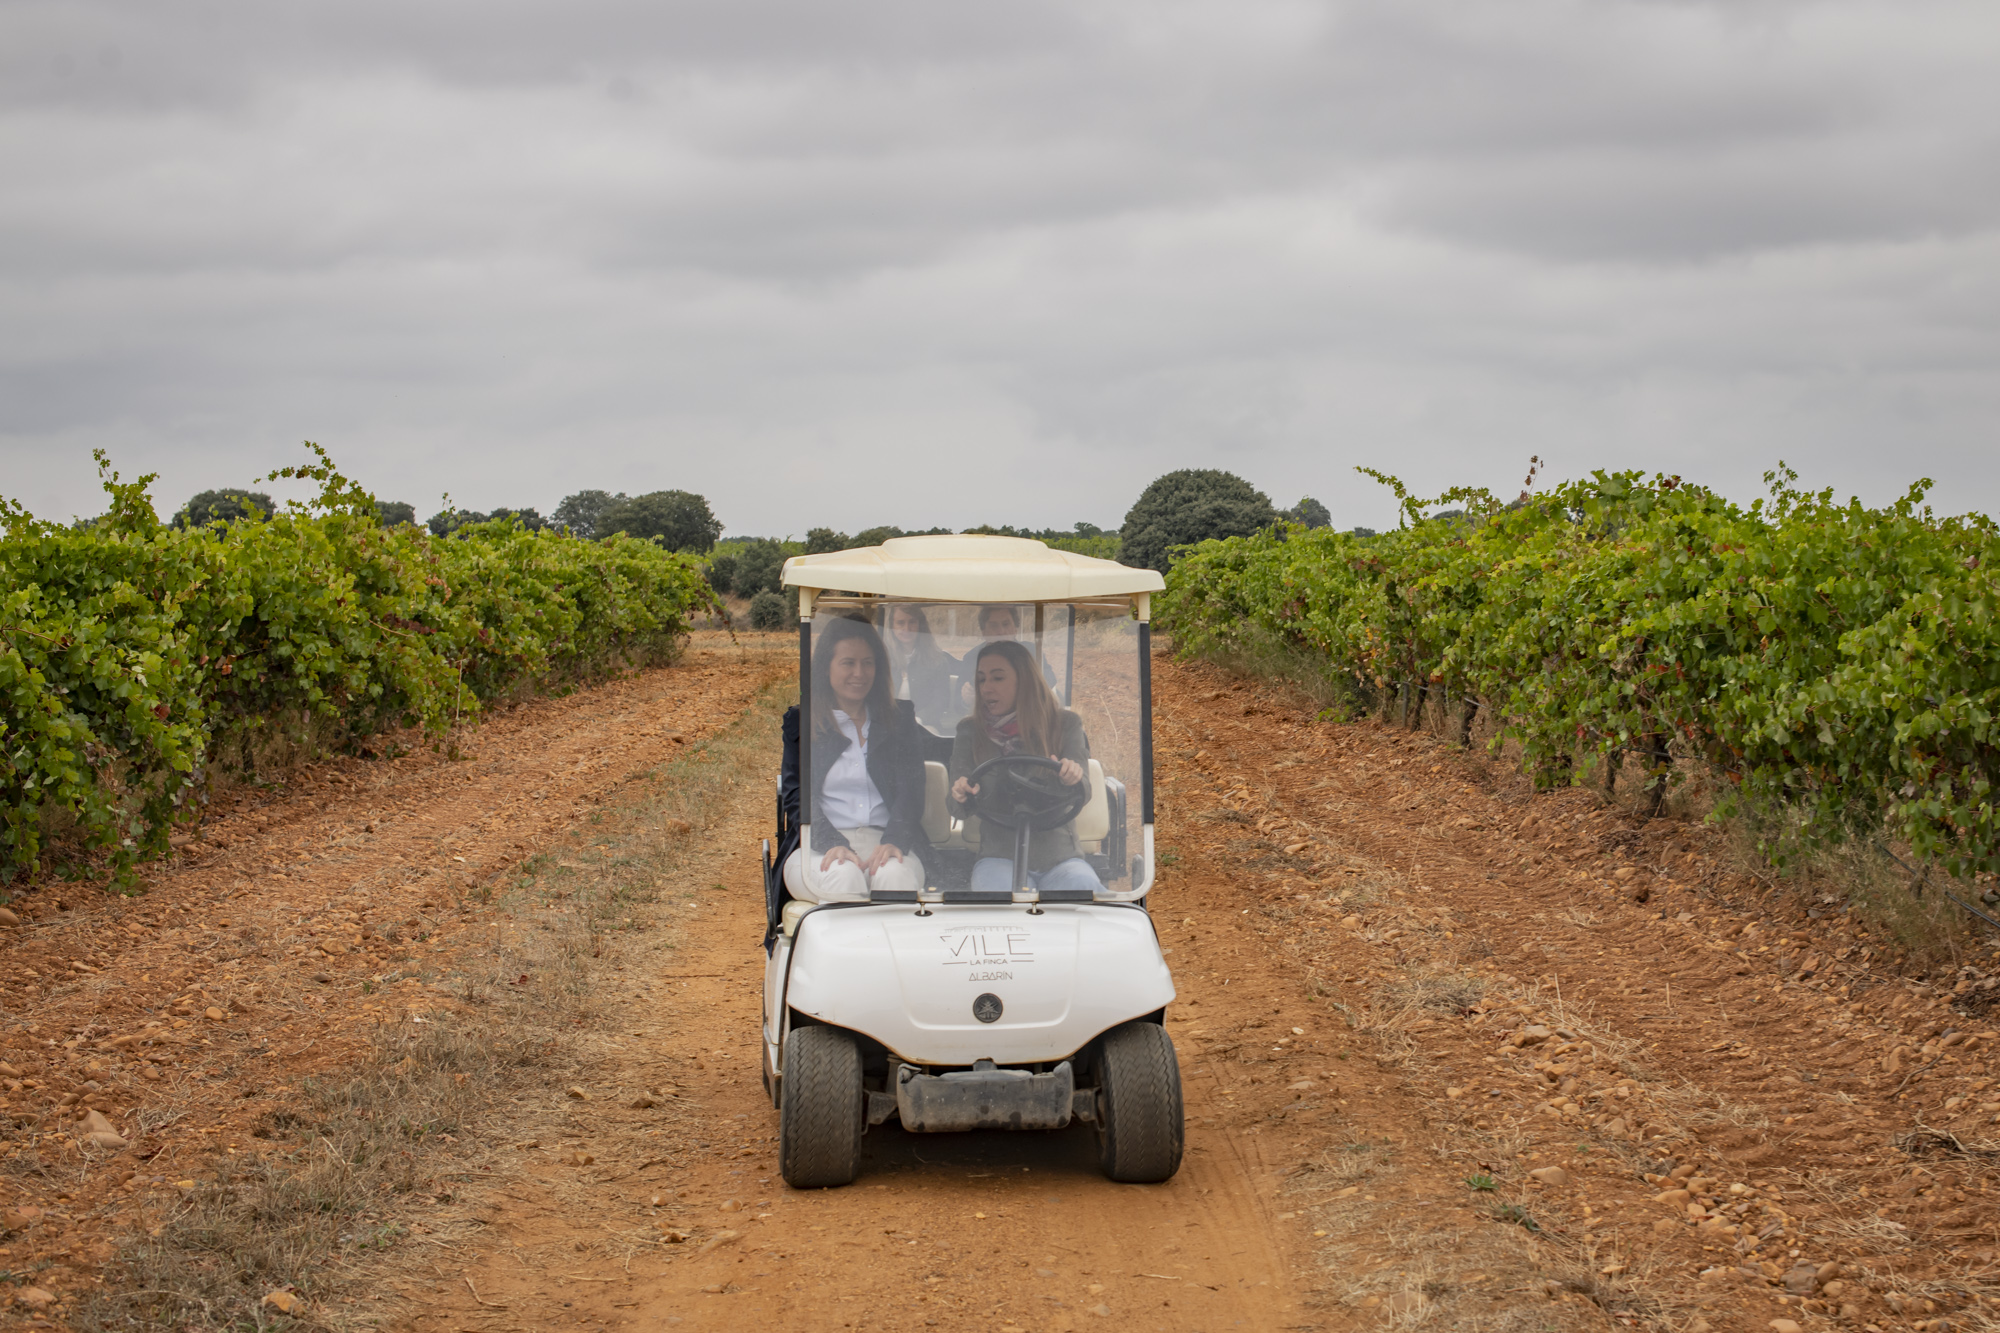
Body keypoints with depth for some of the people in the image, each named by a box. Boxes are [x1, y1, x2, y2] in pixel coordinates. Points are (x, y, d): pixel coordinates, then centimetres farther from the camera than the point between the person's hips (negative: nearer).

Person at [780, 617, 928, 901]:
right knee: (843, 877, -35)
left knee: (896, 876, -34)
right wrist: (833, 844, -20)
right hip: (818, 848, -1)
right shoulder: (801, 722, 11)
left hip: (885, 843, 1)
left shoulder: (899, 720, 16)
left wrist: (893, 841, -17)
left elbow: (911, 789, 4)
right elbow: (797, 793, 0)